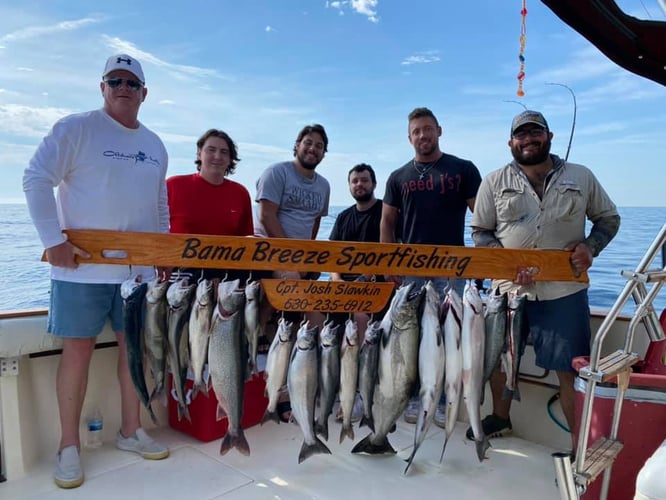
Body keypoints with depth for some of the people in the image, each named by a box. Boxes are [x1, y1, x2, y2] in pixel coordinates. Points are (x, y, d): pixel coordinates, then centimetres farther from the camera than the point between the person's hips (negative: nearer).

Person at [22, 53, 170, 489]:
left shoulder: (155, 146, 14)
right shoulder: (75, 129, -3)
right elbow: (37, 180, -9)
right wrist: (52, 240, -16)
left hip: (139, 267, 5)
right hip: (83, 266, -5)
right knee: (78, 351, 1)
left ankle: (130, 431, 25)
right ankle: (69, 446, 16)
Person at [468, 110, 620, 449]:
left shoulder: (581, 177, 6)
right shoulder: (494, 182, 4)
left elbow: (608, 218, 15)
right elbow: (480, 231, 4)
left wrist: (590, 246, -5)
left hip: (565, 290, -1)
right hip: (508, 288, 1)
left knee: (571, 369, 1)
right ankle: (500, 418, 37)